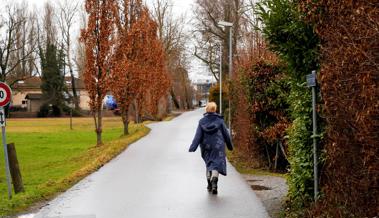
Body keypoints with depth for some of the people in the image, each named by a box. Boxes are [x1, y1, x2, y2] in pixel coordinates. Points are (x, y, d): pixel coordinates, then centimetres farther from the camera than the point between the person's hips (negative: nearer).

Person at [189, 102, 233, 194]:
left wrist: (192, 148, -10)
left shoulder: (202, 121, -1)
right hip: (218, 146, -3)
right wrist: (230, 145, 13)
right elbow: (226, 134, 2)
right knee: (216, 164, -4)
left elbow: (198, 136, -8)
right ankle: (214, 180, -29)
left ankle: (209, 183, 21)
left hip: (206, 147, 3)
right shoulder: (219, 120, -4)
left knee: (209, 163, 18)